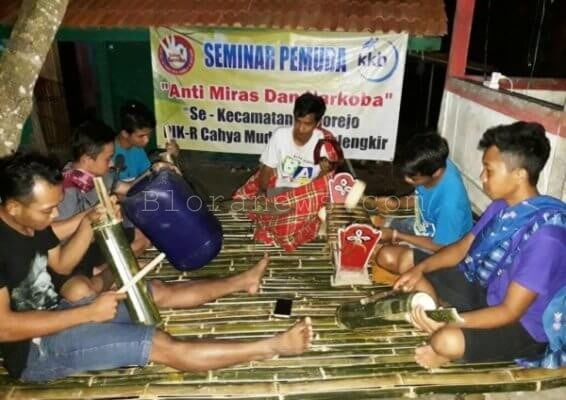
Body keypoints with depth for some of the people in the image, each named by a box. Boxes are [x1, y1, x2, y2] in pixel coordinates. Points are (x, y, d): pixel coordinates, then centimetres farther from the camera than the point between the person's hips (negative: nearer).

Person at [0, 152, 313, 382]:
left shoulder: (31, 222, -2)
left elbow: (62, 264, 11)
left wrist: (89, 222, -7)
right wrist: (88, 313, -26)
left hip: (54, 313, 9)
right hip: (35, 349, -9)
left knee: (160, 292, 7)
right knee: (164, 346, -20)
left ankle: (243, 281, 22)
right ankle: (271, 347, -16)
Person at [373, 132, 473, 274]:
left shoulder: (450, 201, -38)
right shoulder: (433, 165, -18)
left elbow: (440, 246, -22)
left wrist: (397, 236, -19)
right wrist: (398, 203, -12)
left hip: (437, 246, -8)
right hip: (424, 225, 8)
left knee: (386, 257, -24)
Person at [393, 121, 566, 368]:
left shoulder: (544, 234, -31)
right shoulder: (502, 205, -5)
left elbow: (510, 311, -28)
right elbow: (462, 248, 6)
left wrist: (447, 322, -37)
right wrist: (420, 268, -9)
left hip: (520, 326, -8)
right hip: (482, 290, 8)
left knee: (448, 341, -35)